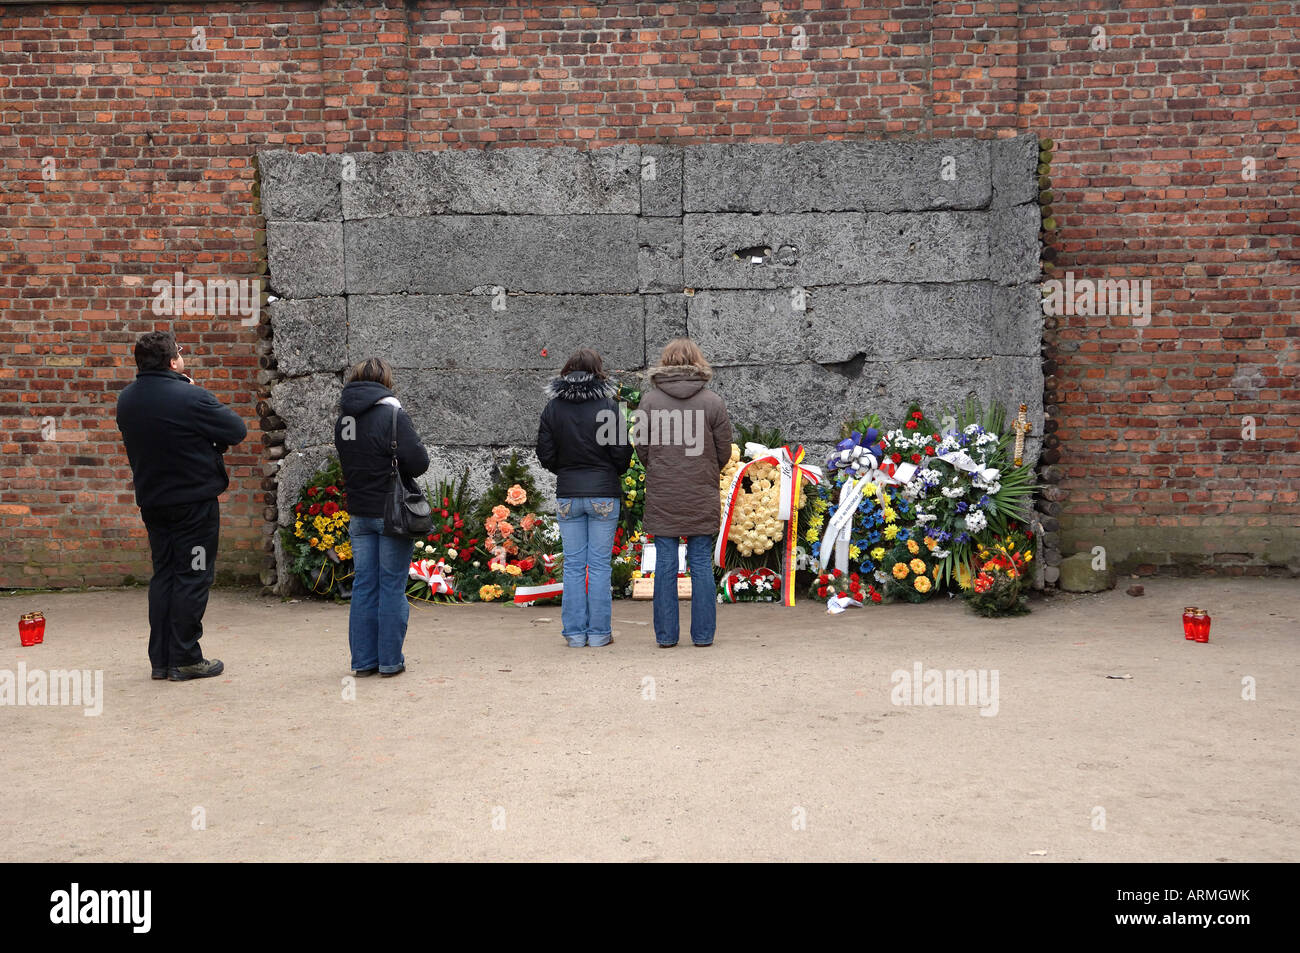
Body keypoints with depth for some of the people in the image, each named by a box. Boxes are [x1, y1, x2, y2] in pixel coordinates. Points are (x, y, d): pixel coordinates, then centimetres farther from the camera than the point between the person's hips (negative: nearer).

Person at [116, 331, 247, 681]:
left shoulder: (126, 399, 5)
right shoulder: (190, 398, -19)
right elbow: (237, 430, -14)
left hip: (151, 501, 7)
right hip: (194, 501, -7)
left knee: (163, 575, 14)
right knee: (192, 578, 1)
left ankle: (160, 659, 17)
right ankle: (184, 660, 5)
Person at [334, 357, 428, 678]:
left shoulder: (343, 419, 6)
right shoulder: (392, 415, -13)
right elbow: (418, 462, -18)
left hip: (359, 514, 5)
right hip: (392, 512, -5)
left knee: (363, 585, 11)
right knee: (392, 586, 3)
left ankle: (363, 660, 16)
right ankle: (390, 660, 8)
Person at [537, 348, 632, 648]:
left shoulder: (553, 407, 1)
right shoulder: (608, 405, -7)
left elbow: (545, 455, 2)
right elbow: (622, 452, -5)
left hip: (567, 495, 2)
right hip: (603, 494, -2)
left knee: (573, 565, 8)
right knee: (599, 565, 4)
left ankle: (575, 632, 11)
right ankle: (599, 633, 8)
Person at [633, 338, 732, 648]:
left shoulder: (649, 401, -3)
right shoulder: (713, 402, -2)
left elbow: (641, 448, 1)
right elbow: (724, 451, 2)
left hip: (661, 496, 0)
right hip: (702, 497, 0)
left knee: (665, 563, 6)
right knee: (702, 564, 7)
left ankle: (666, 634, 10)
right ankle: (703, 634, 11)